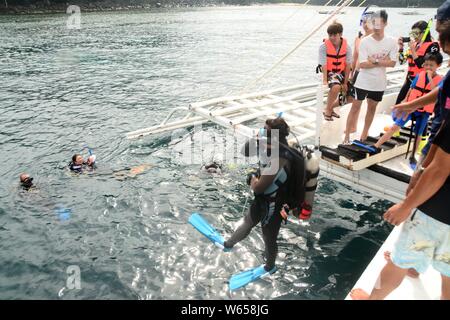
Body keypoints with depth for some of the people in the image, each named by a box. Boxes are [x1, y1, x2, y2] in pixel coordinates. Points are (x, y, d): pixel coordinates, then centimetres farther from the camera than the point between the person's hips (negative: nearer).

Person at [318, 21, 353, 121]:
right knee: (336, 87, -36)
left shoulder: (347, 47, -10)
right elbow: (324, 65, -19)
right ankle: (327, 110, -13)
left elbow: (348, 65, -8)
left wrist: (345, 83, -9)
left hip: (342, 73, 5)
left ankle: (331, 107, 24)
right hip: (329, 72, -4)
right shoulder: (324, 46, -17)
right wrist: (325, 80, -26)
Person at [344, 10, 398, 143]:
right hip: (363, 82, -2)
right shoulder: (365, 41, -11)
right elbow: (362, 64, -16)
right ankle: (347, 136, 12)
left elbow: (392, 63, -9)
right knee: (355, 107, 3)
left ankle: (364, 135, 29)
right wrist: (382, 62, -16)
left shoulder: (391, 42, -5)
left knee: (372, 108, 14)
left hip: (379, 83, 3)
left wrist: (374, 61, -17)